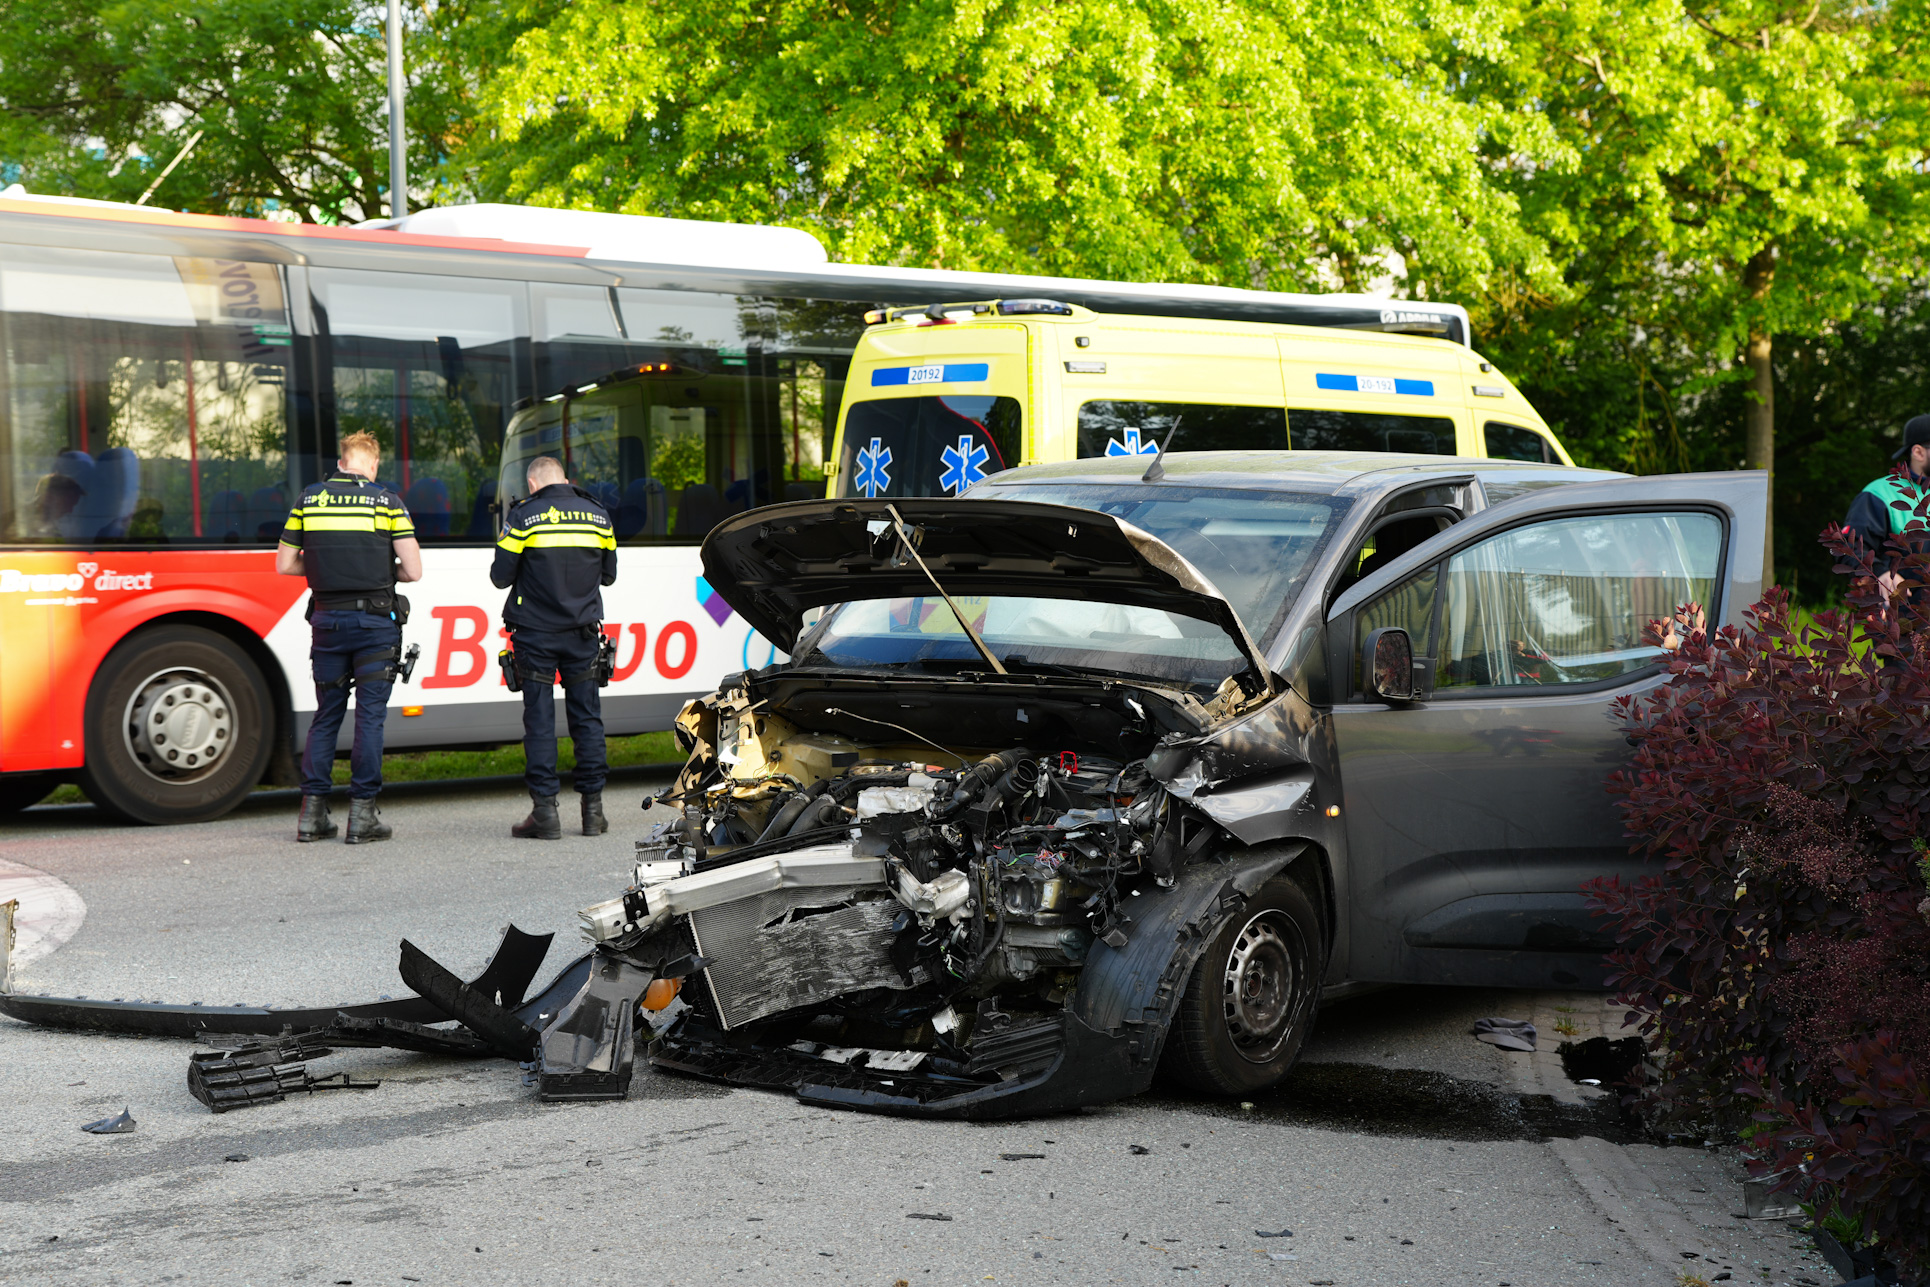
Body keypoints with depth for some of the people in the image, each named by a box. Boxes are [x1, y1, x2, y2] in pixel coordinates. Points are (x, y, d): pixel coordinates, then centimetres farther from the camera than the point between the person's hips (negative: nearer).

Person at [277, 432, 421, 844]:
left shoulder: (308, 500, 6)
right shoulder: (386, 501, -3)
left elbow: (284, 564, 8)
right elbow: (413, 570, -7)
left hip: (328, 620, 3)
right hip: (374, 622, -3)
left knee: (327, 714, 11)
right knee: (370, 715, 1)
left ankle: (312, 812, 10)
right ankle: (362, 813, -1)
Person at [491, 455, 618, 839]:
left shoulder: (524, 516, -6)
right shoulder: (598, 515, 6)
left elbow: (500, 576, -6)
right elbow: (608, 574, 15)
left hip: (536, 633, -3)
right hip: (583, 633, 3)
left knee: (540, 720, 0)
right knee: (587, 717, 8)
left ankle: (545, 811, -3)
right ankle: (593, 809, 9)